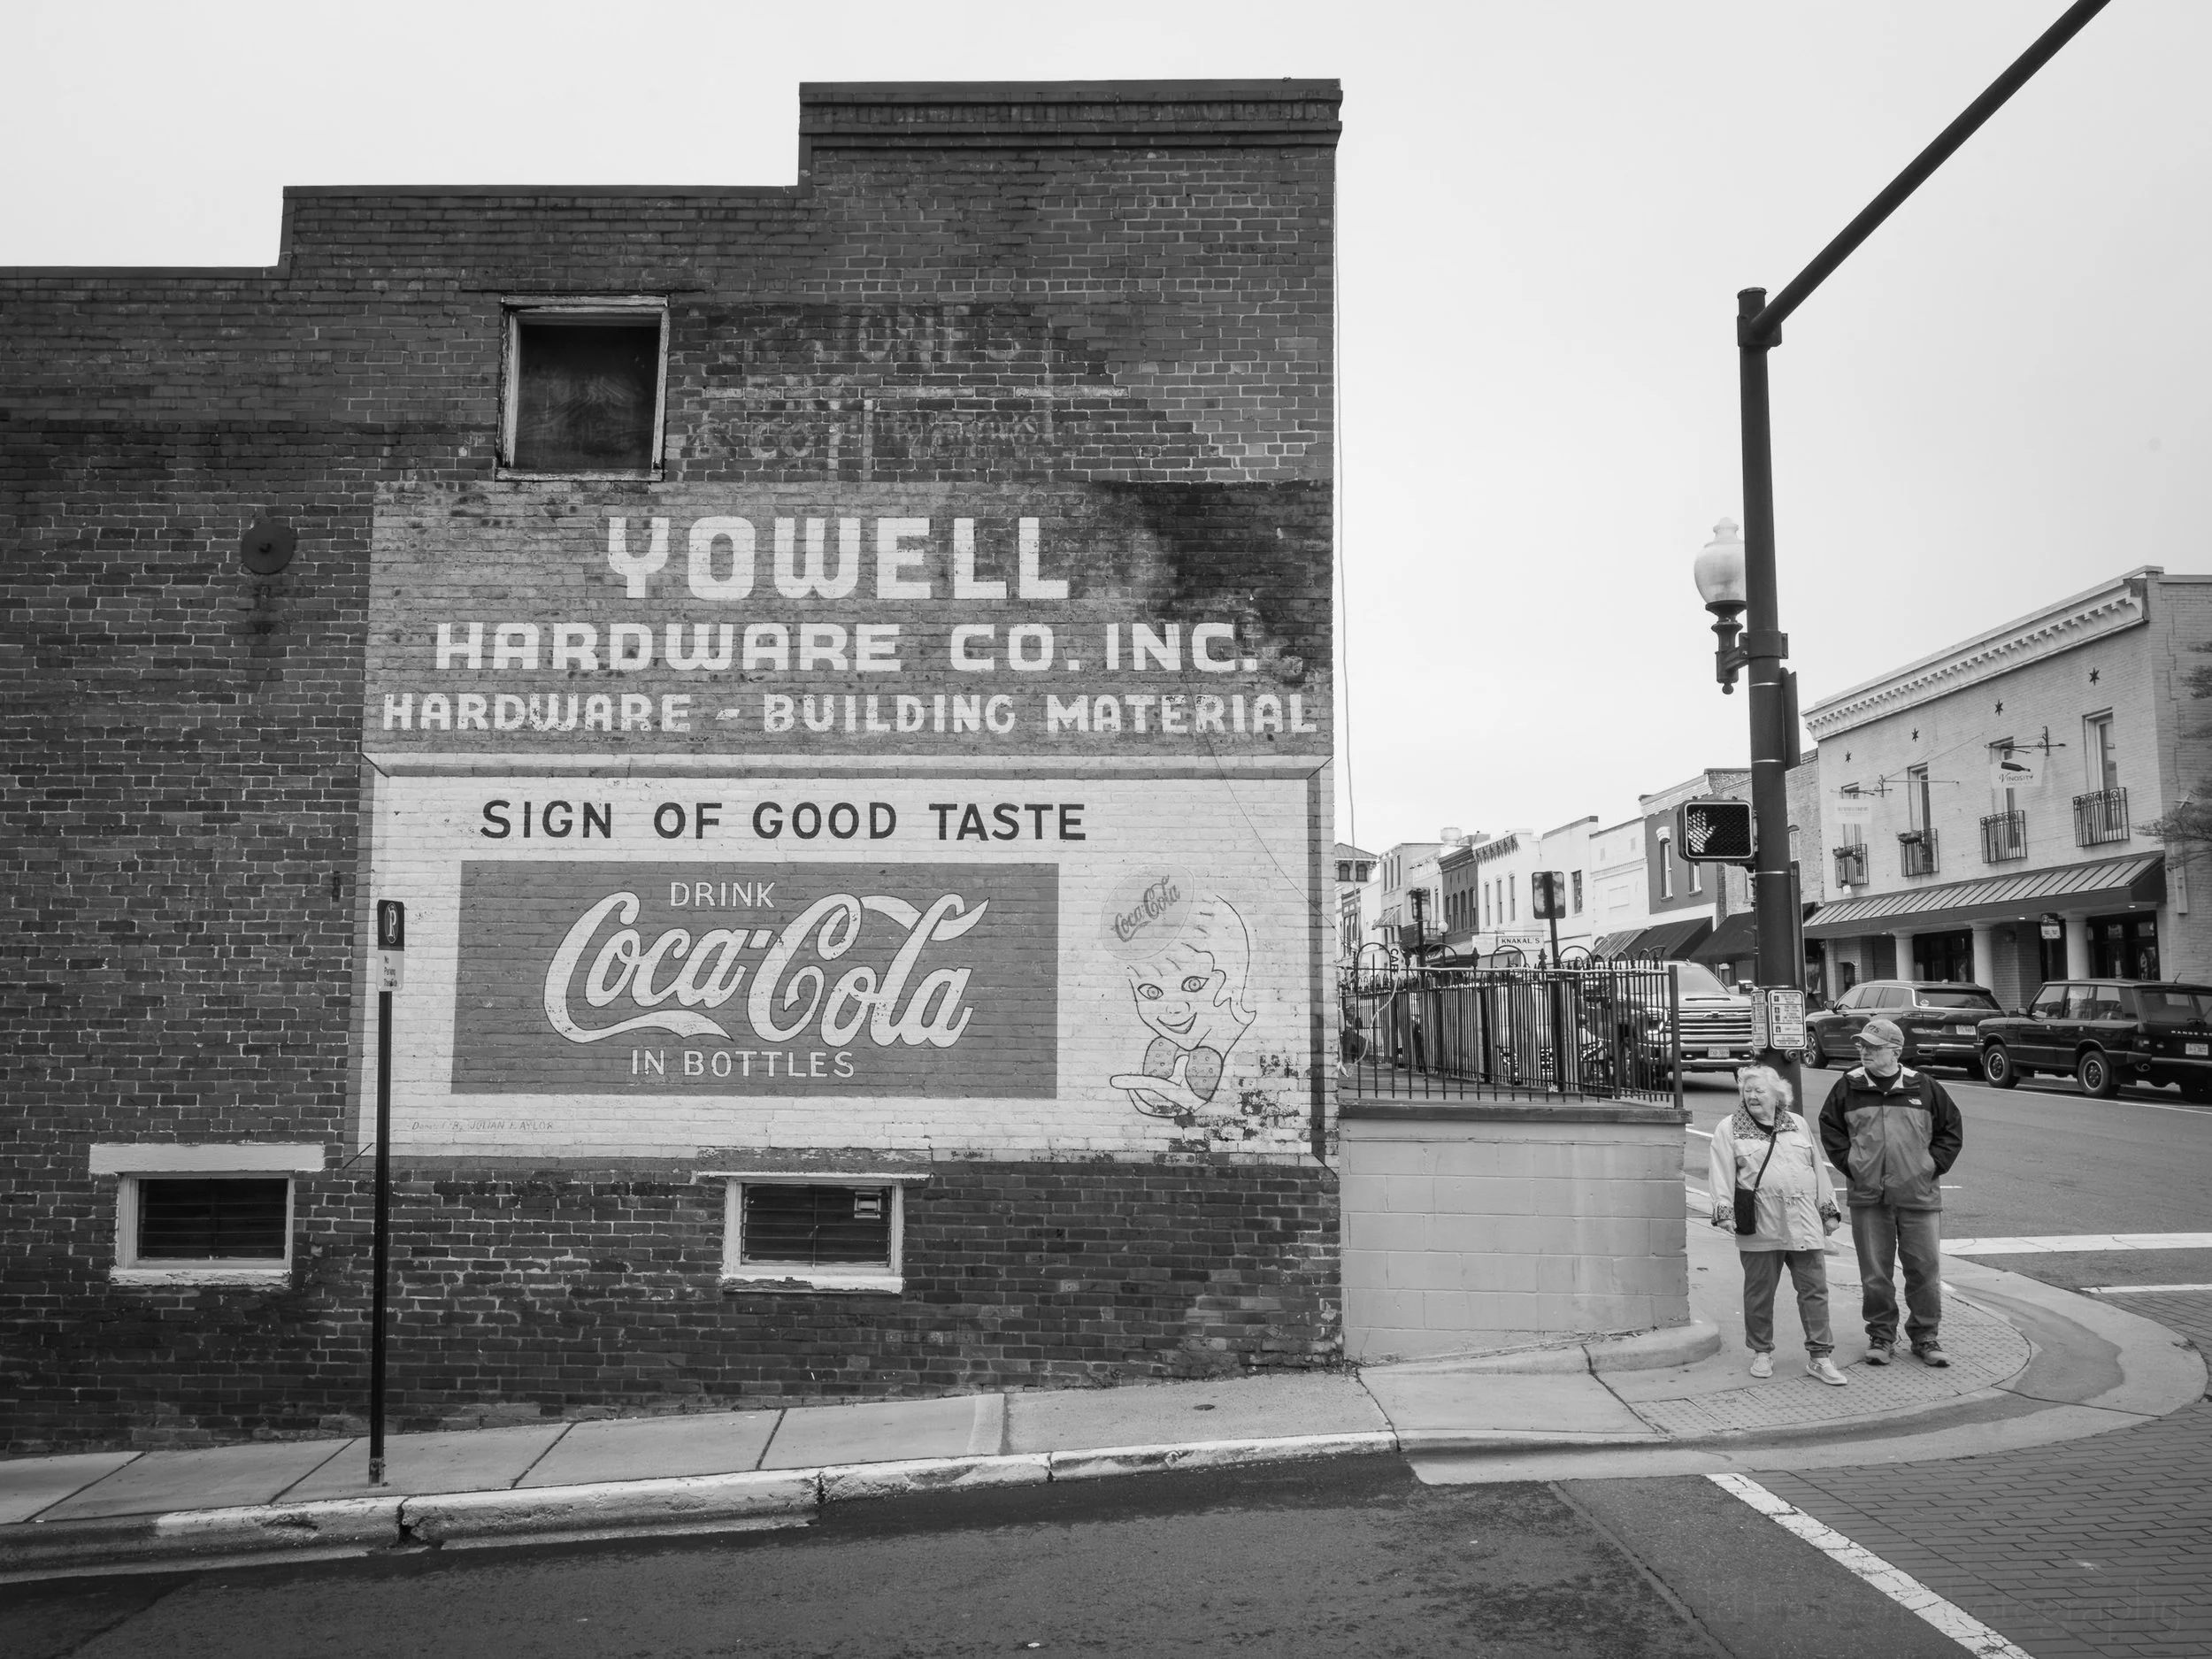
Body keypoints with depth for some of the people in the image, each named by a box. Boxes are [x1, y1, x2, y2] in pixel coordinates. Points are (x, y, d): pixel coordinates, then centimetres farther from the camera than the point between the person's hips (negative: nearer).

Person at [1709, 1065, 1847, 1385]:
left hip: (1804, 1224, 2)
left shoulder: (1798, 1125, 16)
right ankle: (1762, 1353, 20)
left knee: (1815, 1289, 1)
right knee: (1759, 1292, 5)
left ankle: (1819, 1357, 7)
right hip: (1759, 1229, -2)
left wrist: (1828, 1211, 16)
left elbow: (1817, 1169, 19)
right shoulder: (1729, 1130, 5)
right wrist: (1724, 1211, -12)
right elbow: (1722, 1174, -1)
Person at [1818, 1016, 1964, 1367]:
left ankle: (1925, 1337, 19)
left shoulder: (1924, 1087, 2)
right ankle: (1881, 1337, 19)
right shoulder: (1849, 1087, 2)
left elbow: (1952, 1128, 10)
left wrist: (1933, 1165, 2)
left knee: (1925, 1271, 4)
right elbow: (1829, 1127, 11)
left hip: (1919, 1195, 0)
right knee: (1875, 1274, 6)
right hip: (1868, 1197, 1)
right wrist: (1849, 1163, 1)